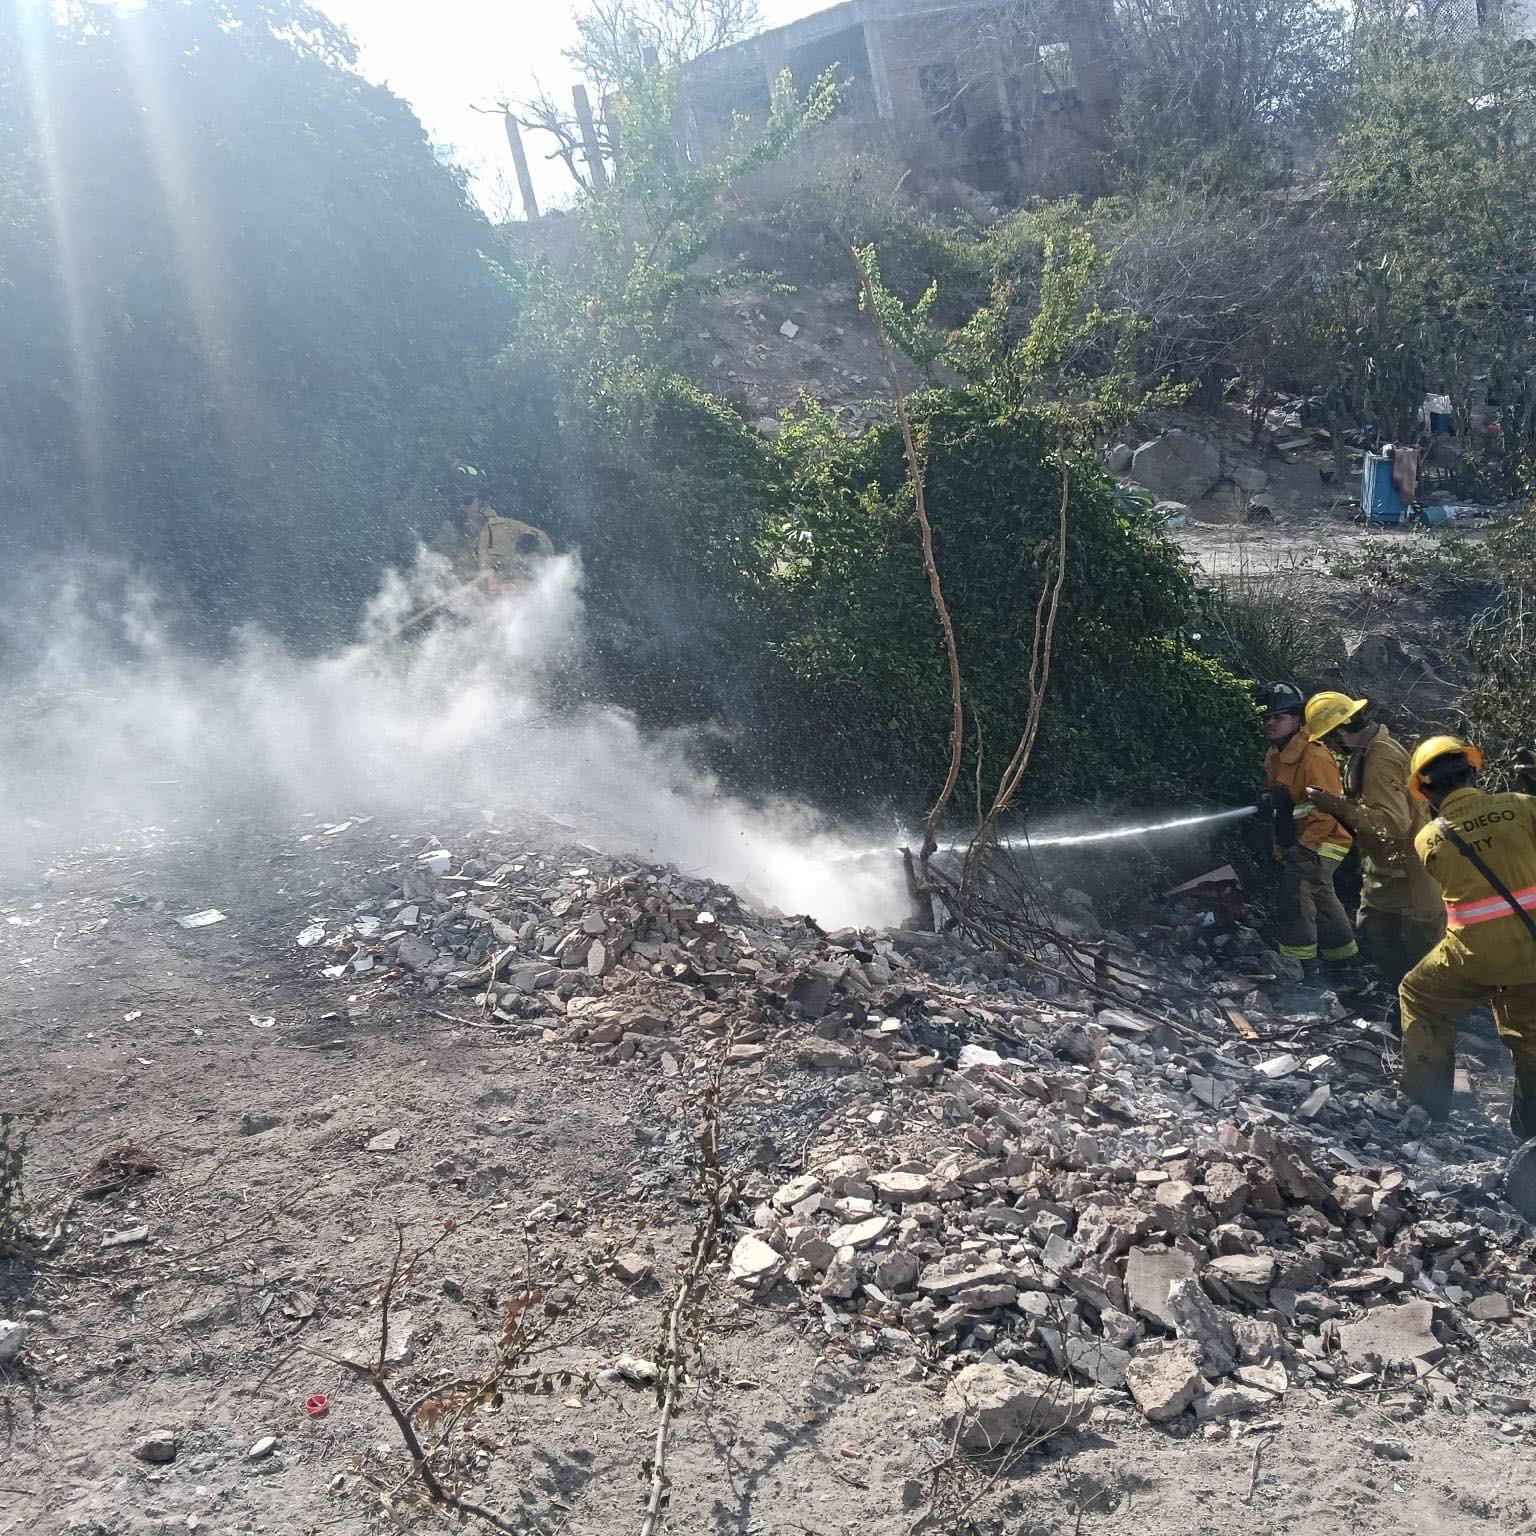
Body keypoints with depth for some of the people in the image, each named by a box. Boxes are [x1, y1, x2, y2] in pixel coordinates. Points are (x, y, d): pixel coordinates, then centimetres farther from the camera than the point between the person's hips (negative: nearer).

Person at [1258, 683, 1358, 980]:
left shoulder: (1314, 758, -23)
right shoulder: (1276, 755, 6)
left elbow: (1327, 811, -25)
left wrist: (1304, 847, -25)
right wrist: (1268, 799, 1)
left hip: (1320, 842, -10)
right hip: (1295, 842, 10)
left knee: (1296, 891, -21)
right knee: (1321, 897, 20)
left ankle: (1302, 962, -13)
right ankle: (1343, 954, 38)